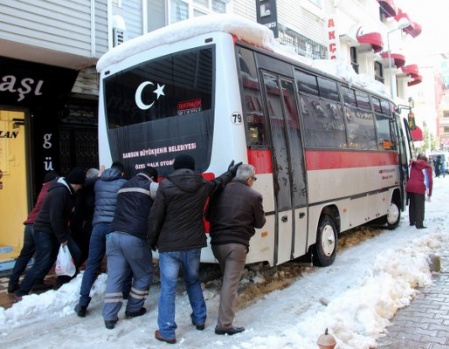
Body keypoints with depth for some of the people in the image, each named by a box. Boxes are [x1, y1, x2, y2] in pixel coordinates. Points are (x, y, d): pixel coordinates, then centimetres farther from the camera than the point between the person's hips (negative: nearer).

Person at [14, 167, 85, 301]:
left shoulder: (67, 191, 5)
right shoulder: (60, 192, -25)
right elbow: (55, 217, -26)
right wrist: (62, 238, -19)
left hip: (56, 229, 9)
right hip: (44, 230, -9)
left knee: (75, 252, 4)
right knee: (42, 263, -10)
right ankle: (20, 293, 1)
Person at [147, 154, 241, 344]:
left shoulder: (165, 186, -9)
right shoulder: (203, 185, 3)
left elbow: (155, 216, -8)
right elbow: (218, 182, 25)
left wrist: (152, 240, 6)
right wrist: (230, 173, 45)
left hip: (169, 245, -4)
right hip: (193, 244, 4)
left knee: (168, 288, 3)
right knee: (193, 281, 23)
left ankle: (167, 332, 8)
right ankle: (199, 319, 35)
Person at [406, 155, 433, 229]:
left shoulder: (413, 164, 20)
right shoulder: (427, 167, 6)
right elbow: (429, 180, 1)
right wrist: (429, 193, 2)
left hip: (409, 186, 4)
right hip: (419, 187, -4)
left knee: (412, 205, 17)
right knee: (419, 207, 1)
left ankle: (412, 221, 27)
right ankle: (419, 224, 1)